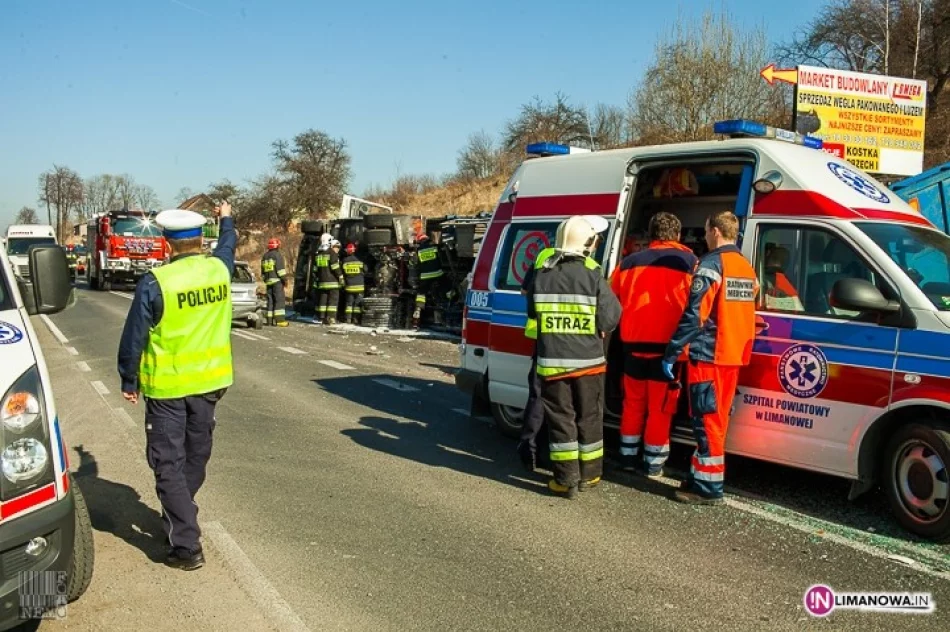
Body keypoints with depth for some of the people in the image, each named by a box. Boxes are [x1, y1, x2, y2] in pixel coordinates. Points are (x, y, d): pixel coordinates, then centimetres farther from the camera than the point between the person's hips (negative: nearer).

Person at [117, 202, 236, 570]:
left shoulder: (155, 282, -16)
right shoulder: (220, 269, -3)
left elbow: (134, 337, -10)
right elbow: (227, 247, 23)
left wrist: (129, 381, 4)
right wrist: (227, 219, 43)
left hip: (167, 386, -5)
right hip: (210, 380, 5)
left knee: (168, 463, 2)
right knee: (195, 456, 20)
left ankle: (187, 546, -1)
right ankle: (179, 516, 39)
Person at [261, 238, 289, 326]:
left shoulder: (264, 256, 18)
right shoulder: (277, 255, -6)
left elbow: (262, 271, 23)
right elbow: (280, 269, -14)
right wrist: (284, 279, -10)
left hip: (268, 281, 8)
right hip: (277, 280, -8)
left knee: (270, 300, 11)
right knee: (280, 300, -9)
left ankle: (269, 320, 9)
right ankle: (279, 320, -17)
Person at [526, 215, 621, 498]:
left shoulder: (542, 275, -1)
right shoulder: (594, 276, -11)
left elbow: (532, 312, 10)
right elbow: (610, 319, -11)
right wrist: (595, 329, 9)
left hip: (552, 361, 1)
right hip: (588, 361, -1)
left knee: (560, 419, 8)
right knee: (589, 419, 14)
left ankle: (566, 480, 9)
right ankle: (589, 475, 23)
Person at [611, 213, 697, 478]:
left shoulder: (629, 262, 11)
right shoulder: (689, 262, -2)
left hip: (634, 344, 4)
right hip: (667, 345, -4)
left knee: (633, 402, 17)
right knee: (660, 407, 6)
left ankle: (628, 457, 25)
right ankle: (653, 464, 13)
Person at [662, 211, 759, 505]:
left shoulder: (711, 264, -13)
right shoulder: (747, 268, 14)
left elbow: (694, 314, -18)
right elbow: (744, 314, 17)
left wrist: (671, 353, -15)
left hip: (708, 355, -8)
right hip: (733, 356, 8)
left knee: (706, 420, -4)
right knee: (717, 419, 15)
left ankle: (708, 487, 0)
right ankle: (702, 476, 24)